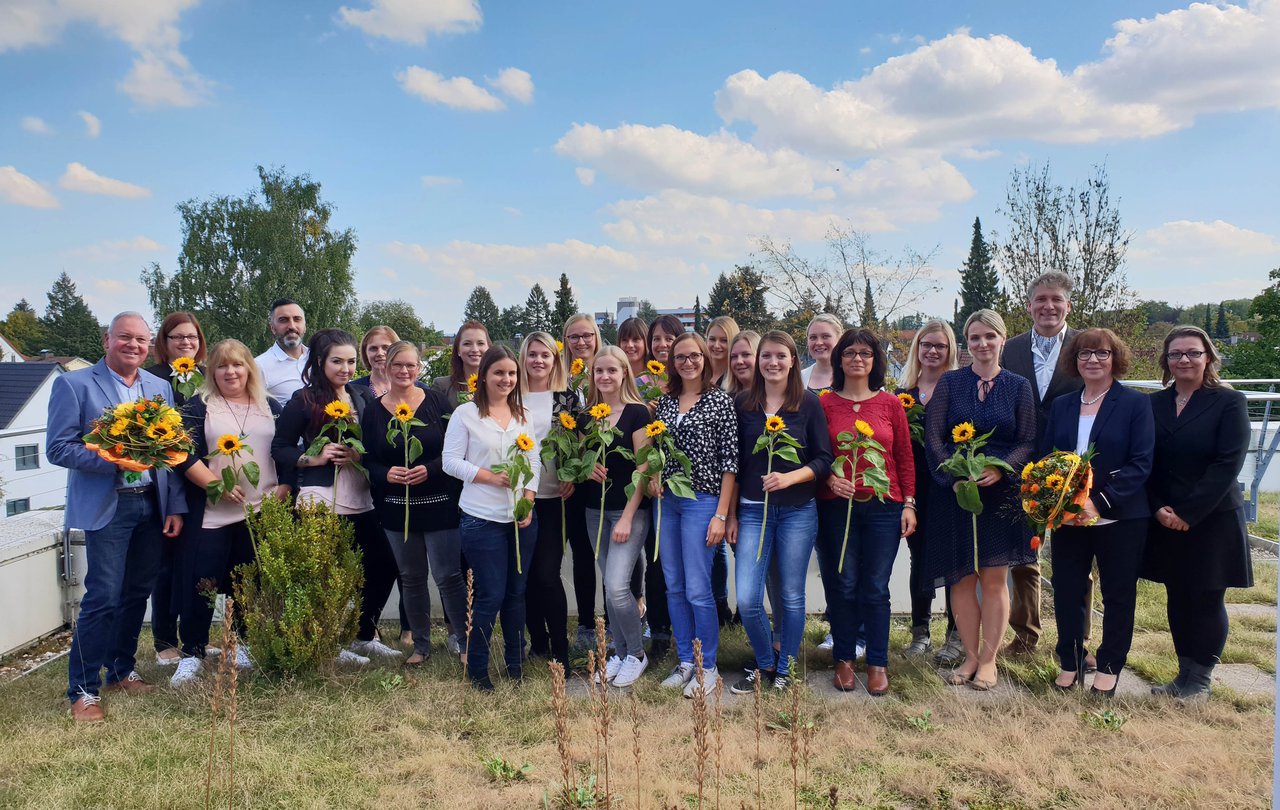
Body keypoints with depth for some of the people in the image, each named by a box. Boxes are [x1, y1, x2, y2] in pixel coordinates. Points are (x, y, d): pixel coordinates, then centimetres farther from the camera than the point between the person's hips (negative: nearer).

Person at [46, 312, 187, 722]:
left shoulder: (161, 387, 11)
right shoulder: (74, 384, -3)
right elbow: (58, 449, -8)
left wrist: (175, 507, 5)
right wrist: (114, 459, -21)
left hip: (152, 505, 5)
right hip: (107, 506, -5)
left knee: (137, 593, 12)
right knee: (104, 596, -6)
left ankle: (121, 670, 29)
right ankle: (83, 689, 8)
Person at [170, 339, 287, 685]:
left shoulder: (271, 407, 11)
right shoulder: (198, 407, 3)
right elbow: (186, 455, -6)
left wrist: (283, 489, -4)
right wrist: (214, 484, -17)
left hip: (262, 512, 3)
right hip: (211, 513, -2)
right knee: (200, 582, -2)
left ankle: (243, 644, 25)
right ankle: (192, 653, 10)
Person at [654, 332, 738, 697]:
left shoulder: (720, 400, -6)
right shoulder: (665, 400, 10)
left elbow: (730, 460, -8)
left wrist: (721, 514, -13)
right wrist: (652, 475, -1)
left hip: (702, 501, -5)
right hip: (666, 501, 6)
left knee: (698, 591, -4)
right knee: (674, 588, 10)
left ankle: (708, 667, 12)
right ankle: (685, 661, 23)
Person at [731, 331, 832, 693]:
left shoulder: (808, 403, -1)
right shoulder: (742, 404, 4)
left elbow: (824, 459, -2)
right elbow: (734, 461, 7)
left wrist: (790, 477, -19)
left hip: (797, 510, -1)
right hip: (753, 510, 1)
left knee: (791, 595, 8)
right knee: (747, 598, -4)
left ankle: (784, 668, 27)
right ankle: (765, 663, 21)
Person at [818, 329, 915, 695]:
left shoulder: (890, 403, 6)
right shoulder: (825, 403, 2)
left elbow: (905, 458, 7)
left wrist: (908, 503, 3)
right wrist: (829, 477, -13)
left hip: (883, 507, 1)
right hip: (837, 505, 0)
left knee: (876, 589, 4)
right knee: (843, 587, 6)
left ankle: (877, 664, 17)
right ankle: (844, 659, 21)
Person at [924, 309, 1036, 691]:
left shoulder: (1018, 386, 5)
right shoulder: (949, 383, 4)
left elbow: (1028, 442, 2)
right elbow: (933, 437, -1)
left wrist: (999, 469, -15)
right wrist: (955, 474, -15)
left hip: (1002, 493, 0)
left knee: (994, 579, 3)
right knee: (962, 578, 5)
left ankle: (988, 658, 16)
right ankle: (970, 656, 19)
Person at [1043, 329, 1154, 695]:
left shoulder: (1135, 403, -4)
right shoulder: (1061, 406, 9)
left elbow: (1141, 463, -11)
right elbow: (1045, 458, 9)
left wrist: (1100, 501, -21)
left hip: (1120, 518, -3)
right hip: (1067, 518, 3)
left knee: (1117, 595, 10)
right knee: (1066, 592, 7)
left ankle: (1109, 666, 26)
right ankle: (1070, 664, 23)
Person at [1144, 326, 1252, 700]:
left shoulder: (1229, 402, -5)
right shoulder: (1154, 404, 6)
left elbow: (1228, 464, -13)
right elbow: (1145, 463, 6)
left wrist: (1187, 514, -17)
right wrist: (1158, 508, -8)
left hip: (1212, 520, -4)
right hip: (1165, 522, 4)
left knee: (1206, 600, 5)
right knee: (1178, 599, 11)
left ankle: (1201, 679, 19)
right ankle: (1184, 673, 24)